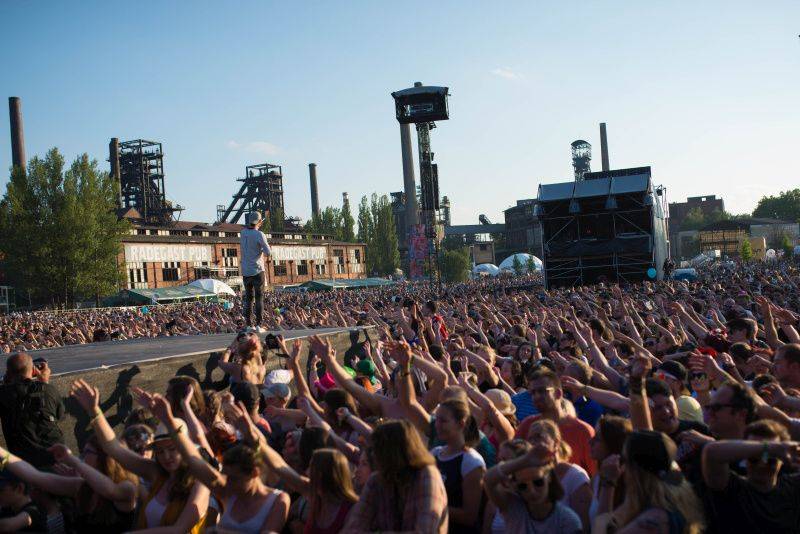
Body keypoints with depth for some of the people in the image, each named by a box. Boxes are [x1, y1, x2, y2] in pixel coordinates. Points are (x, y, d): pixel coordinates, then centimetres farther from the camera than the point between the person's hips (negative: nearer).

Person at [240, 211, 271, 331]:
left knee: (248, 298, 10)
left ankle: (249, 325, 8)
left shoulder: (243, 233, 6)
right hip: (257, 271, -5)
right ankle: (258, 325, -5)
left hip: (245, 272, 5)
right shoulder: (259, 234, -11)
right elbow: (268, 252, -15)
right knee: (259, 298, -1)